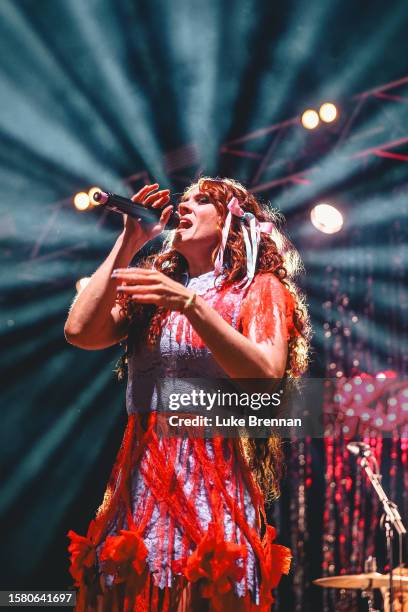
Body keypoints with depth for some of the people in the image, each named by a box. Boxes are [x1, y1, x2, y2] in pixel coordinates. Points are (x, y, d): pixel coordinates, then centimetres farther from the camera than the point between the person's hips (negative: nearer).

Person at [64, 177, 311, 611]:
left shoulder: (260, 288, 5)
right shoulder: (152, 290, 19)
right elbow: (80, 332, 3)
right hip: (139, 480, 4)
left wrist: (191, 304, -21)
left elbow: (267, 374, -13)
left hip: (214, 476, -4)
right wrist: (128, 243, 6)